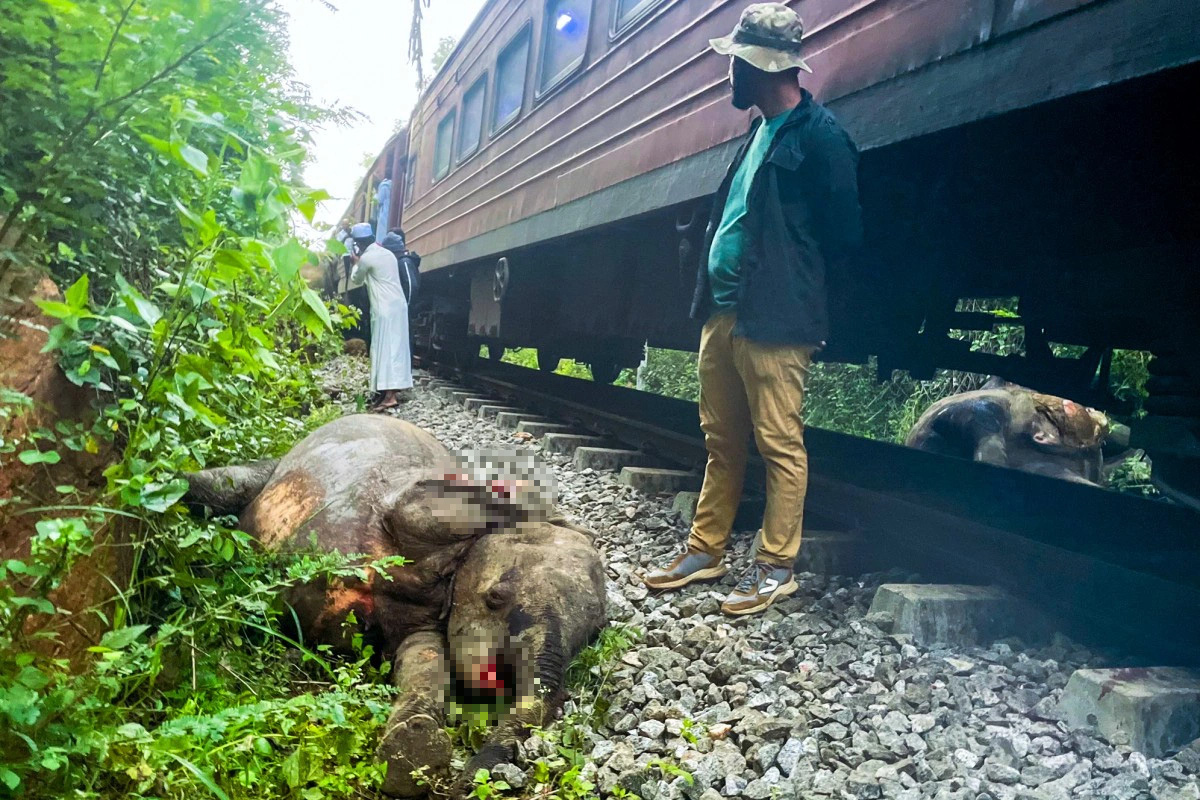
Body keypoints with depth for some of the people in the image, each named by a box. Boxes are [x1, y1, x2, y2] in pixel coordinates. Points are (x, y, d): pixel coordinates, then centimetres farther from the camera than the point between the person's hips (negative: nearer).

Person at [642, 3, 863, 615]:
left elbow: (843, 235, -9)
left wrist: (790, 286, 1)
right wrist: (712, 296, 15)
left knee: (779, 445, 0)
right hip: (722, 313, 9)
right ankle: (705, 550, 25)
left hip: (773, 322, -9)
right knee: (721, 442, 14)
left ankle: (776, 567, 11)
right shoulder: (761, 133, 19)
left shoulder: (818, 136, -8)